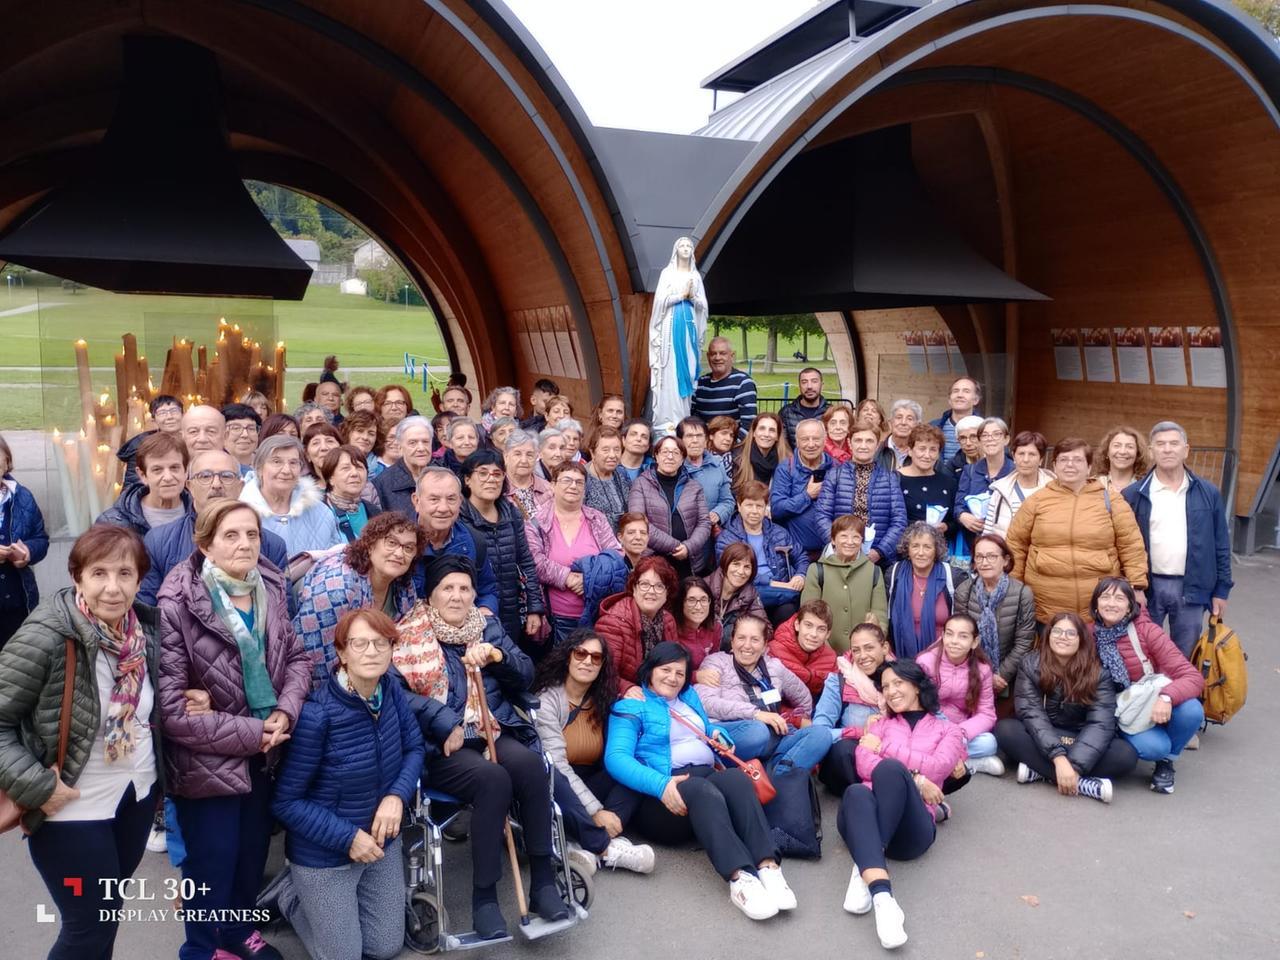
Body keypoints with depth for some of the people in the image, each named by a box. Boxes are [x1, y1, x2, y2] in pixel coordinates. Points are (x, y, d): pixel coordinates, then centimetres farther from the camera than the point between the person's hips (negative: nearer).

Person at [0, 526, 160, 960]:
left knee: (109, 904, 24)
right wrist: (36, 787, -22)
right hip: (73, 809, -6)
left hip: (139, 790, 6)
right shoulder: (44, 639, -24)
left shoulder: (144, 626, -5)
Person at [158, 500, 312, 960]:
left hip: (262, 754, 6)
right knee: (212, 865, 11)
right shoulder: (178, 606, -22)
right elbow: (169, 707, -23)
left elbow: (297, 656, 6)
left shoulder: (270, 590, -3)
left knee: (254, 851, 23)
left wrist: (285, 710, -13)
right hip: (206, 762, -6)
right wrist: (249, 733, -20)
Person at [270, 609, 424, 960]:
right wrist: (347, 837, -23)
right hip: (324, 854, -5)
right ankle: (290, 893, 31)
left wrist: (397, 796, -18)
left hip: (383, 842, 6)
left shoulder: (392, 690, -10)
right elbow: (285, 801, -20)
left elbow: (414, 748, 2)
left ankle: (328, 902, 40)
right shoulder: (317, 715, -28)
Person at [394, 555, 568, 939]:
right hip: (441, 745, -4)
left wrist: (497, 655, -10)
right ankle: (484, 895, -19)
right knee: (493, 779, -32)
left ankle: (543, 879, -19)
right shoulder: (410, 634, 4)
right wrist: (447, 725, -17)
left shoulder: (488, 627, 16)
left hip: (493, 732, 4)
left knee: (529, 763, -28)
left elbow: (525, 677, 10)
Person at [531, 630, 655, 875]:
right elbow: (557, 765, -23)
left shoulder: (602, 701, 5)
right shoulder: (547, 699, -12)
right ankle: (607, 848, -32)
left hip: (589, 786, 5)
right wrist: (595, 811, -30)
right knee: (549, 777, -38)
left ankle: (587, 844, -34)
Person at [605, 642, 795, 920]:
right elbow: (616, 758, -9)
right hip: (660, 795, -5)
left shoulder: (689, 696, 26)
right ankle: (740, 878, -53)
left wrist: (719, 735, 9)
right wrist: (660, 784, -26)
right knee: (703, 790, -38)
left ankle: (768, 866, -46)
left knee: (736, 777, -30)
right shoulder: (630, 705, 6)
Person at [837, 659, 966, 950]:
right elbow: (864, 765, 8)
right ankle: (882, 896, -52)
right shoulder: (880, 723, 29)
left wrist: (885, 746, 6)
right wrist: (913, 779, -6)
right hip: (868, 816, 2)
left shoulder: (947, 729, 23)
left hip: (910, 828, -2)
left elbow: (935, 768, 0)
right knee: (857, 792, -37)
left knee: (890, 770, -35)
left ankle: (863, 871, -38)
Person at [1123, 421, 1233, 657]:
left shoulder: (1208, 493, 2)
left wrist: (1221, 590, 3)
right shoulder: (1133, 495, -3)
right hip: (1147, 587, -1)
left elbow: (1221, 545, 6)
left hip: (1192, 588, 1)